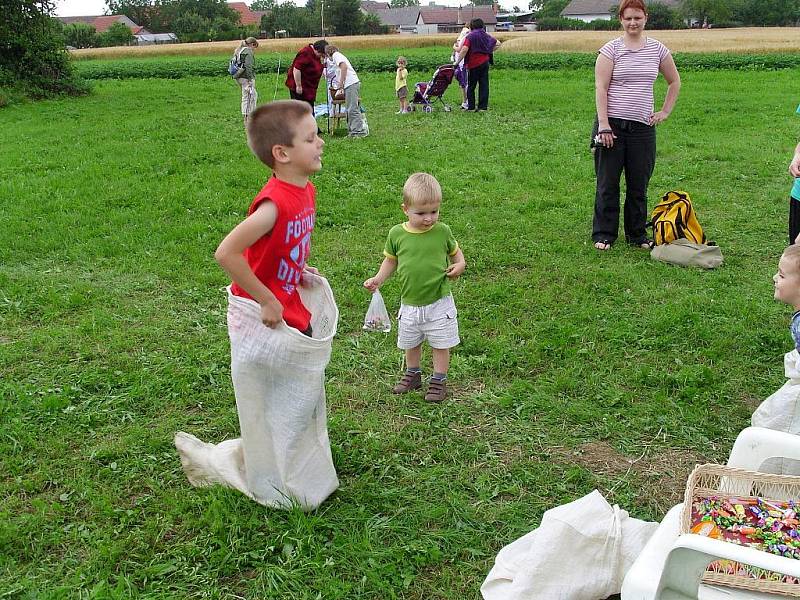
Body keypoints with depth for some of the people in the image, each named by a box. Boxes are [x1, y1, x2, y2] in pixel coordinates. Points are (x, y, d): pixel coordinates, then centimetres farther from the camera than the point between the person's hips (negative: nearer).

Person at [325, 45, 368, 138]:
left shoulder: (336, 55, 0)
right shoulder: (340, 55, 27)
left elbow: (344, 66, -16)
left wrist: (341, 83, -14)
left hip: (351, 84, -10)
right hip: (352, 84, 10)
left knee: (352, 109, -10)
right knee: (349, 110, 12)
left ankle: (360, 131, -11)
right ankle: (352, 130, 13)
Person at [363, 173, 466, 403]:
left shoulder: (442, 231, -11)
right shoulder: (397, 234, -9)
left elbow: (455, 252, 6)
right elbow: (390, 260, 6)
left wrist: (460, 265, -14)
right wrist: (378, 279, -7)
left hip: (438, 302, -2)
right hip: (410, 303, 2)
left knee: (441, 344, 10)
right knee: (410, 343, 21)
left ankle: (439, 381, 28)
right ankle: (412, 374, 43)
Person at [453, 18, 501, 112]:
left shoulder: (470, 36, -9)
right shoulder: (486, 35, 11)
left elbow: (464, 49, -21)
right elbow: (498, 44, 19)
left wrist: (457, 61, -18)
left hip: (474, 64, -5)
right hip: (485, 62, 5)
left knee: (471, 86, 5)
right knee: (484, 85, 6)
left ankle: (471, 106, 6)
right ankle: (483, 106, 4)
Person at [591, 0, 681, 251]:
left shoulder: (657, 49, 9)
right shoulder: (611, 49, -1)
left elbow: (675, 82, 22)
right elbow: (600, 88, -7)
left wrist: (665, 111, 12)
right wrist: (604, 124, -15)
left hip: (643, 127, 3)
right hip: (612, 125, -3)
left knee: (639, 185, 7)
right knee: (608, 183, 2)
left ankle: (637, 235, 19)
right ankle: (603, 235, 13)